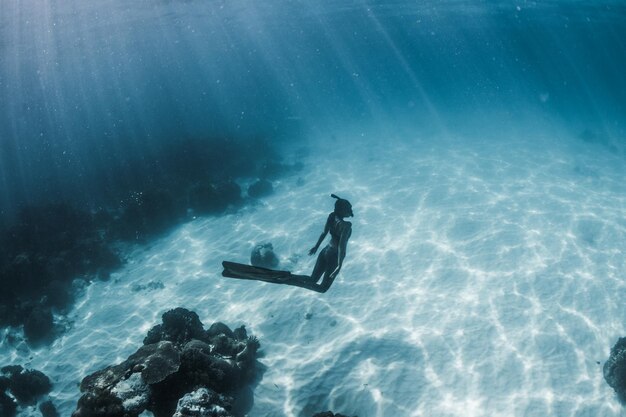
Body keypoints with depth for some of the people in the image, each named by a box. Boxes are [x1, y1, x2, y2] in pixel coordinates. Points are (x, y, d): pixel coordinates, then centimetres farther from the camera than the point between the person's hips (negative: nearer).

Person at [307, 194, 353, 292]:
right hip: (334, 257, -7)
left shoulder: (332, 216, -7)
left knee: (312, 280, 18)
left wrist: (316, 246, 18)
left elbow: (324, 233, 5)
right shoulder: (346, 225, -27)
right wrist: (339, 266, -30)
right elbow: (341, 245, -31)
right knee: (323, 288, 5)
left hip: (325, 251, 7)